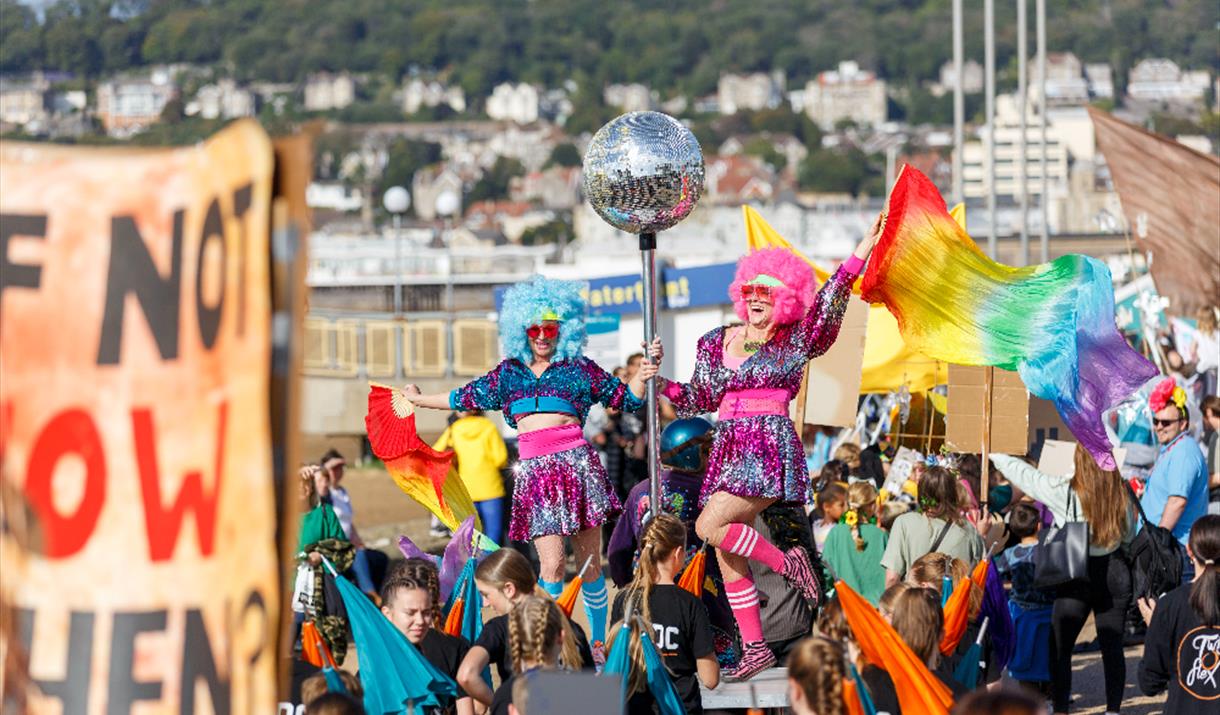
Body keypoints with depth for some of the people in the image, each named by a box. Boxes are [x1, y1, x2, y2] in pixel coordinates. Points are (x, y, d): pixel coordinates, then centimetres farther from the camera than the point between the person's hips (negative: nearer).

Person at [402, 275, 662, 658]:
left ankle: (599, 643, 14)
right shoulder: (508, 373, 17)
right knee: (551, 563, -11)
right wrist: (418, 400, 39)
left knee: (589, 561, 2)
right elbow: (464, 398, 30)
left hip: (577, 461, -1)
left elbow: (627, 397, 14)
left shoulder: (579, 368, 10)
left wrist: (646, 368, -2)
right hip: (534, 469, 1)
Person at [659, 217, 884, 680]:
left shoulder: (795, 342, 0)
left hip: (770, 449, -6)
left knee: (710, 527, -22)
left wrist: (858, 257, -26)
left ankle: (786, 563, -2)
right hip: (729, 450, 6)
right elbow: (701, 398, 21)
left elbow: (825, 311, -16)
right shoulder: (718, 344, 14)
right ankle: (754, 648, 11)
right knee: (728, 559, 4)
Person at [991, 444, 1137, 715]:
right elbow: (1129, 535, 10)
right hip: (1115, 574, 3)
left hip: (1078, 575, -3)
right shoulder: (1121, 495, -4)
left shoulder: (1063, 492, -13)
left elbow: (1022, 473, -1)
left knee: (1060, 646, 6)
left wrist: (994, 455, 14)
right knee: (1112, 645, 9)